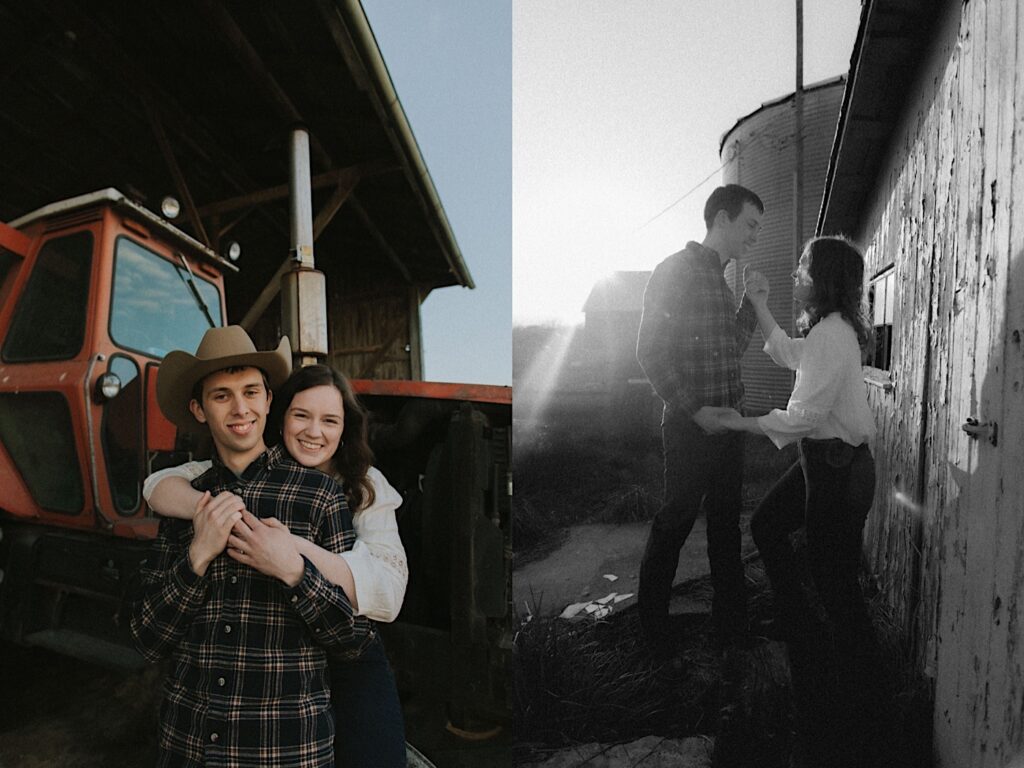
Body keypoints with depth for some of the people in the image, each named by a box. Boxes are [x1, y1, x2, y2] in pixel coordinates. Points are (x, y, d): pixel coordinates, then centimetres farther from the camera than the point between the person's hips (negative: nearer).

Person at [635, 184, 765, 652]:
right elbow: (650, 352, -15)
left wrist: (752, 304, 7)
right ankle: (653, 625, 20)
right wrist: (695, 409, -17)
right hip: (692, 425, -8)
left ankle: (730, 618, 29)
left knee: (727, 518, 14)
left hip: (729, 421, 8)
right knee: (676, 521, 2)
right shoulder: (676, 271, -9)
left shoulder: (723, 279, 16)